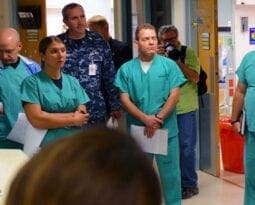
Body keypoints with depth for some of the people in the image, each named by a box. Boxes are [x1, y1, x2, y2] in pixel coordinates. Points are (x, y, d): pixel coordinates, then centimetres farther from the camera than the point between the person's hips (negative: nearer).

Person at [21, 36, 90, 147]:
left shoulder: (73, 81, 9)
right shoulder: (32, 82, -3)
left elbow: (82, 117, 3)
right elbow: (36, 119, -11)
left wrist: (49, 117, -10)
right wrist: (73, 120, -7)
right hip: (46, 144, -3)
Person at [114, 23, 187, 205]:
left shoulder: (169, 65, -2)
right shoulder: (126, 69, 0)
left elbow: (174, 96, -6)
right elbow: (125, 100, -4)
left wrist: (158, 120, -14)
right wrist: (146, 119, -15)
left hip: (166, 129, -1)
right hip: (138, 130, 1)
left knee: (170, 171, 7)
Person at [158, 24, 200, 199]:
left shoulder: (189, 53, -2)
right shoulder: (160, 56, 6)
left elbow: (195, 78, -12)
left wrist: (177, 60, -18)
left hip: (186, 109, -3)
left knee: (186, 148, 2)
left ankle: (189, 185, 15)